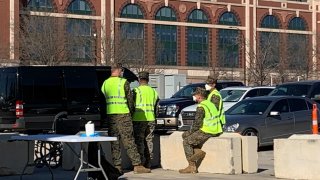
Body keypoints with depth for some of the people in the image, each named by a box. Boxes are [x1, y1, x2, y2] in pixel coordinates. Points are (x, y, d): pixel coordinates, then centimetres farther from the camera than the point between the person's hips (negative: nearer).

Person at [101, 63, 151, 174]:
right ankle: (137, 165, -4)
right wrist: (131, 110, 15)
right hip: (123, 114, -4)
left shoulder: (105, 84, 11)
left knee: (114, 141, 8)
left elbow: (103, 99, 16)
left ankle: (117, 166, 7)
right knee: (129, 140, -3)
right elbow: (130, 99, 0)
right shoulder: (123, 82, -3)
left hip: (110, 115, 4)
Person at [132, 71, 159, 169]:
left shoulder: (136, 91, -6)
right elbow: (156, 107, 16)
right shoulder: (153, 92, 11)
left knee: (139, 141, 0)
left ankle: (141, 162, -2)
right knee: (149, 141, 11)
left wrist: (131, 117, 7)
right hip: (151, 119, 5)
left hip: (139, 119, -5)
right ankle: (148, 163, 13)